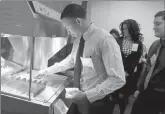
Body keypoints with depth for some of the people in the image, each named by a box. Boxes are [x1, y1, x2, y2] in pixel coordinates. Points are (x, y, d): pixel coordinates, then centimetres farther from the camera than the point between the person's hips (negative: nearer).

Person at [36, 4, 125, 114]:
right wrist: (47, 71, 16)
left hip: (96, 102, -6)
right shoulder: (78, 39, 1)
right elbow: (70, 61, 16)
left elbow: (118, 79, -24)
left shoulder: (104, 39, -23)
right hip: (80, 96, 7)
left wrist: (87, 95, -25)